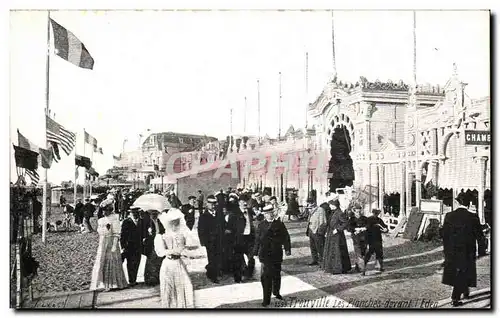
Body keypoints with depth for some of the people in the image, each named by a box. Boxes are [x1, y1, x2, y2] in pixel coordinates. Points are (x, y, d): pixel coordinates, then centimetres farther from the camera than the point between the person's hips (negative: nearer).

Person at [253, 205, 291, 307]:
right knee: (266, 276, -7)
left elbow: (285, 237, 4)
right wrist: (256, 252, 1)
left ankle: (276, 292, 40)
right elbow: (257, 239, 2)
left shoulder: (279, 224, 3)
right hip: (265, 254, -2)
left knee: (276, 275, 15)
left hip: (277, 253, 2)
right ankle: (266, 299, 0)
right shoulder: (261, 225, 1)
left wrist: (287, 249, -3)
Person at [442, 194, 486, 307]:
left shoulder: (449, 216, -7)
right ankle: (455, 298, 12)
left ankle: (465, 291, 39)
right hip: (467, 252, -3)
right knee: (462, 273, 9)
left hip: (452, 251, 3)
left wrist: (446, 250, 11)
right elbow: (479, 236, -6)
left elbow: (444, 235, -1)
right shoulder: (473, 218, -13)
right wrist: (481, 250, 7)